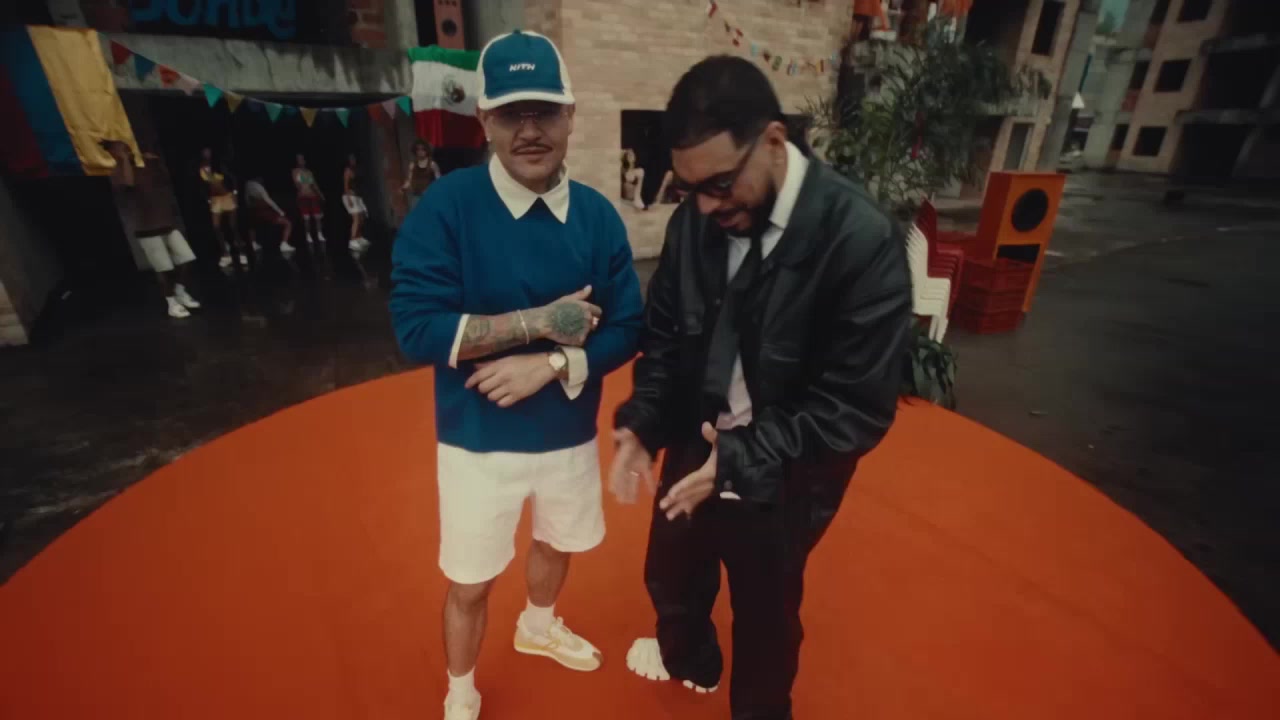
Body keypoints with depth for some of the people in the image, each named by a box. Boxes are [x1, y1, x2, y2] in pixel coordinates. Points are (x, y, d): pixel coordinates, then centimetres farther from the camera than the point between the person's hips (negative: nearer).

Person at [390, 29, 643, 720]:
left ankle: (538, 626, 62)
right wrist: (540, 321, -24)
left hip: (570, 435, 4)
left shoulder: (598, 215, -6)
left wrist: (550, 364, -22)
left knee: (557, 542, 27)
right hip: (479, 439, -3)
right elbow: (417, 329, -21)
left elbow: (625, 330, -6)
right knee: (469, 584, 15)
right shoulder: (445, 206, -15)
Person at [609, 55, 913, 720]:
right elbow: (665, 335, 0)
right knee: (669, 577, 28)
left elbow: (857, 406, -21)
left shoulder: (863, 240, -24)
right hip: (693, 453, 5)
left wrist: (742, 460, -25)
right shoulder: (695, 220, -10)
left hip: (780, 482, -4)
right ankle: (689, 659, 64)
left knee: (765, 612, 22)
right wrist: (640, 424, -13)